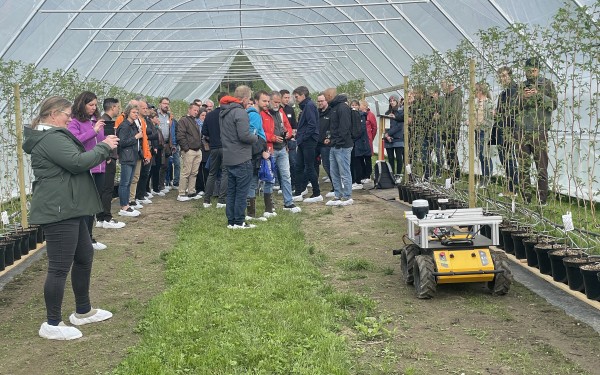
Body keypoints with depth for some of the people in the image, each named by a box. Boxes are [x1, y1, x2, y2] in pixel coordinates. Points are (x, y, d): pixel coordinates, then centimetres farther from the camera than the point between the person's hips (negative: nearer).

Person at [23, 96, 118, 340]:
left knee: (84, 256, 19)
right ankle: (52, 324, 4)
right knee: (60, 267, -5)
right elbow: (77, 162, -23)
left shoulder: (51, 136, 19)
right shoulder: (51, 138, -16)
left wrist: (101, 149, 9)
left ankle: (83, 311, 31)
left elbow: (74, 161, 20)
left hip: (67, 209, 12)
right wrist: (104, 147, -12)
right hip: (58, 210, -12)